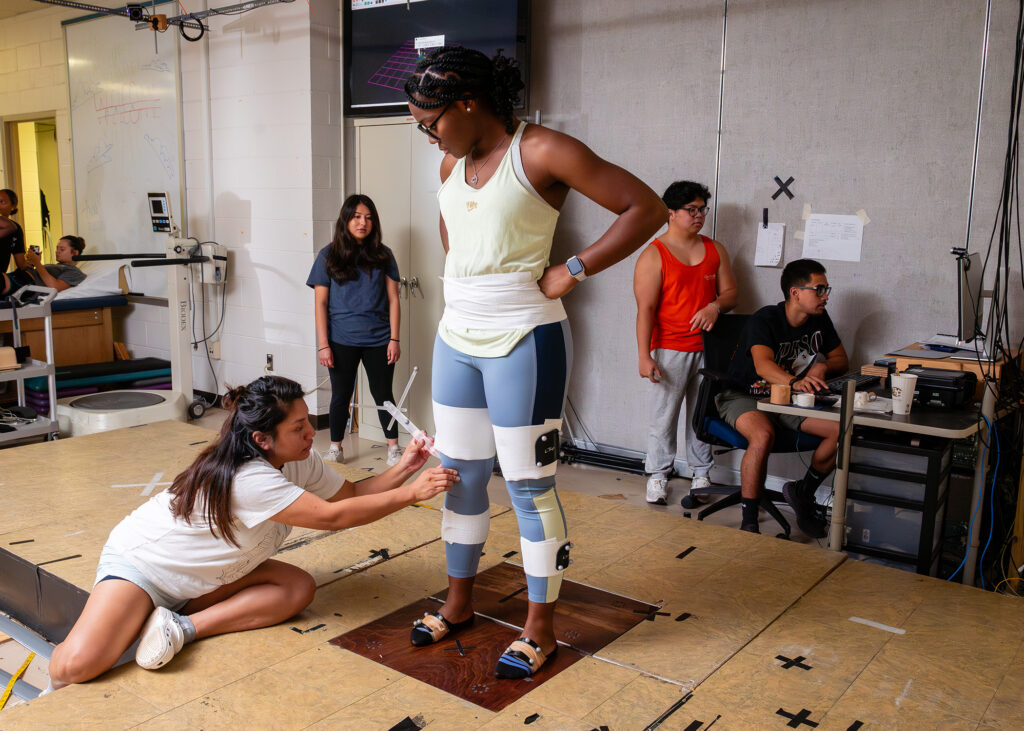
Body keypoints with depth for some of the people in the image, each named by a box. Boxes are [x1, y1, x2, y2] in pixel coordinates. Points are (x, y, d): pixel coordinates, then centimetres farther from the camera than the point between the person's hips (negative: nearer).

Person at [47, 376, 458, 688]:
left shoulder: (300, 462, -9)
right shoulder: (247, 478, -36)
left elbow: (352, 495, -3)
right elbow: (332, 517, -36)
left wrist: (403, 470, -19)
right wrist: (412, 493, -35)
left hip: (202, 577, 9)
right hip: (141, 562, -9)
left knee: (299, 587, -14)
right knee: (80, 665, -30)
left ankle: (183, 627, -14)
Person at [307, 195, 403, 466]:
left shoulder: (383, 255, 4)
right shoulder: (328, 256, 1)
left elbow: (393, 300, 5)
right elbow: (320, 303, 1)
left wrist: (394, 339, -2)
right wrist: (323, 344, -5)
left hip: (378, 340, 1)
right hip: (341, 341, 0)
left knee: (383, 394, 8)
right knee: (341, 395, 10)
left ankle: (394, 447, 19)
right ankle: (336, 448, 23)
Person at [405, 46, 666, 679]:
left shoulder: (542, 152, -13)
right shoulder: (453, 162, 9)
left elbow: (646, 208, -14)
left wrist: (572, 271, -16)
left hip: (522, 341, -7)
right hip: (457, 335, 8)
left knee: (528, 484, 1)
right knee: (459, 474, 15)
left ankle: (541, 627, 18)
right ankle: (460, 601, 33)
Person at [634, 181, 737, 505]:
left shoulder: (715, 250, 12)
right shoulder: (654, 255, -4)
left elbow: (730, 293, 13)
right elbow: (645, 309, -9)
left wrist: (715, 306, -11)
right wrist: (644, 356, -16)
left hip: (707, 347, 5)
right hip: (670, 350, -4)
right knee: (664, 415, -1)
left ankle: (701, 473, 23)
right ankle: (658, 475, 12)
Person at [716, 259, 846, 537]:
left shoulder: (819, 319, 3)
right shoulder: (764, 320, -18)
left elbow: (841, 359, 11)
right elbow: (763, 365, -36)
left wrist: (822, 367, -13)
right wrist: (795, 381, -56)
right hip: (745, 397, -6)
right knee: (763, 435, -39)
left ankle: (803, 492, 5)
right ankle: (749, 522, -28)